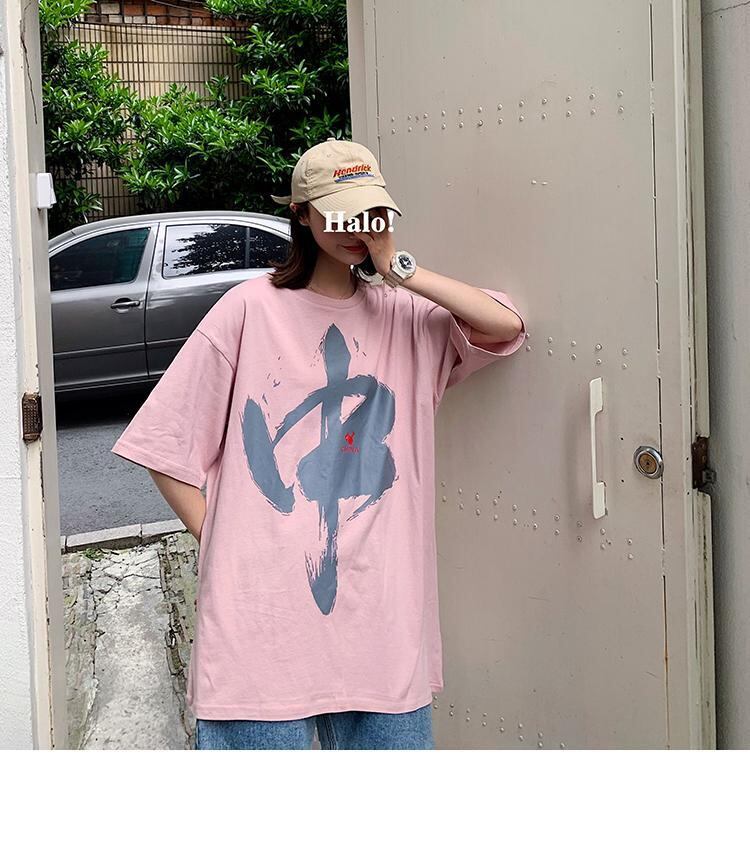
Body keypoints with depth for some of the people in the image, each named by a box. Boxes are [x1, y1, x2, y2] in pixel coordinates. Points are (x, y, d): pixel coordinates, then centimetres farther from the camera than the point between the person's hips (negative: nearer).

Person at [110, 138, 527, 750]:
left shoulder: (407, 314, 11)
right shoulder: (251, 309, 2)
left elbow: (506, 326, -6)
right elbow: (166, 443, 2)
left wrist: (400, 269, -5)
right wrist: (216, 540, -3)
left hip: (380, 601, 3)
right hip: (264, 602, -3)